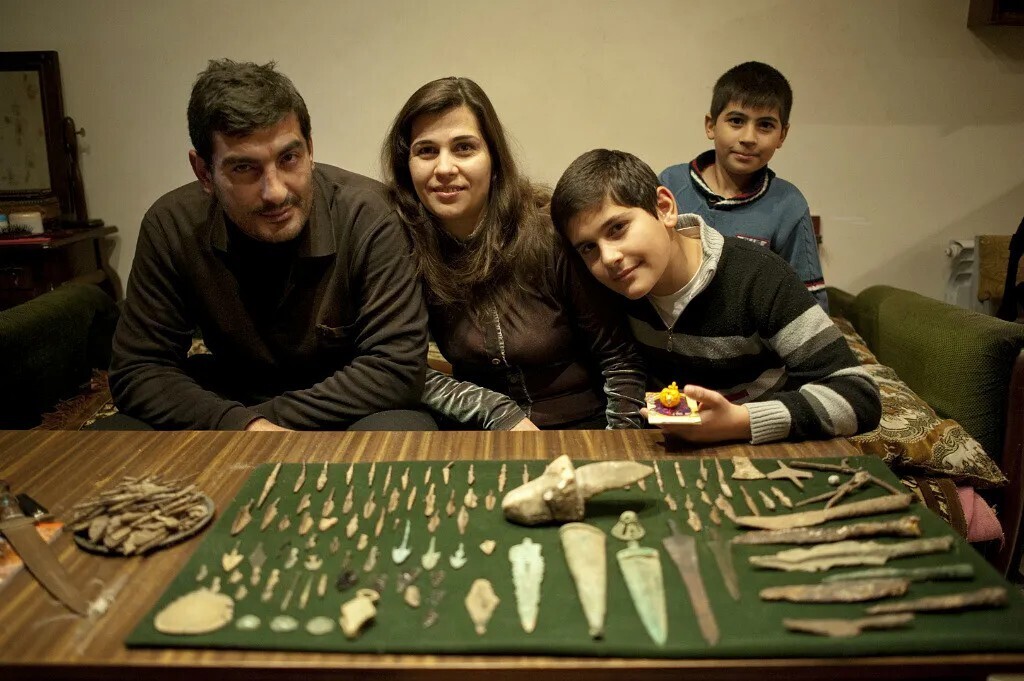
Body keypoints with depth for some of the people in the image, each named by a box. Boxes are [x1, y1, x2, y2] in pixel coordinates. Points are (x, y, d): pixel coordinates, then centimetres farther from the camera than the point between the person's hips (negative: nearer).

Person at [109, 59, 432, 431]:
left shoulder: (365, 213, -23)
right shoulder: (171, 226, -13)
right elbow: (137, 370, -10)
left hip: (348, 408, 0)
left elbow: (398, 365, -23)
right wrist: (241, 424, -27)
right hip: (231, 398, 1)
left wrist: (267, 418, -24)